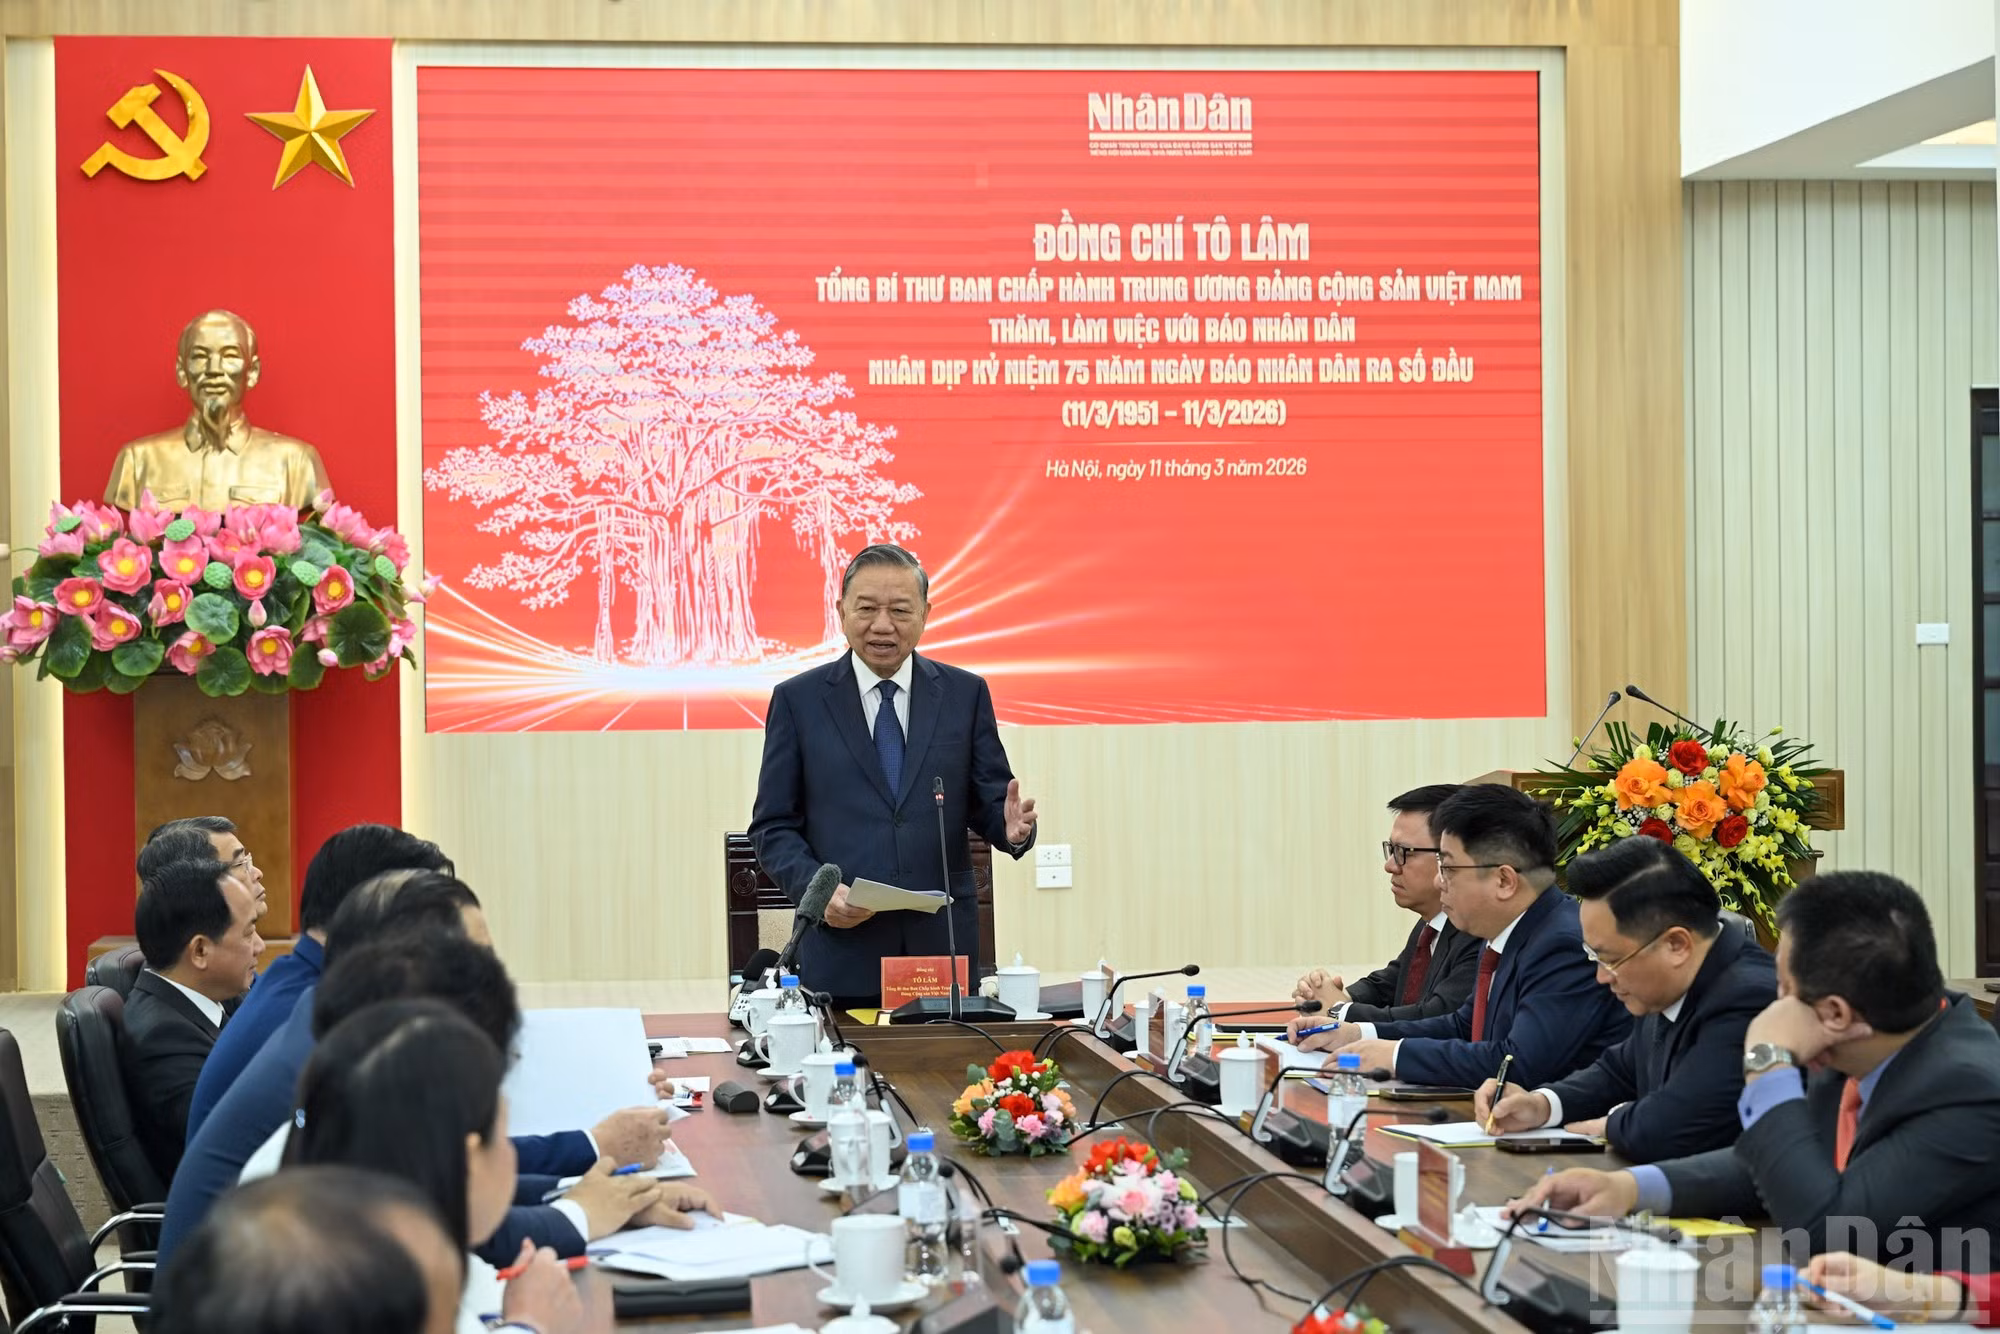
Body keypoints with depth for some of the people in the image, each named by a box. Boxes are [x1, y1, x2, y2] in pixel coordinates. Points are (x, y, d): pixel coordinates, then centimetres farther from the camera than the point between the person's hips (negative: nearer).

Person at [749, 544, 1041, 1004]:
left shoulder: (966, 694, 9)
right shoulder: (798, 700, 5)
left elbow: (989, 802, 9)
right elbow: (773, 827, 4)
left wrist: (1011, 827, -15)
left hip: (944, 948, 1)